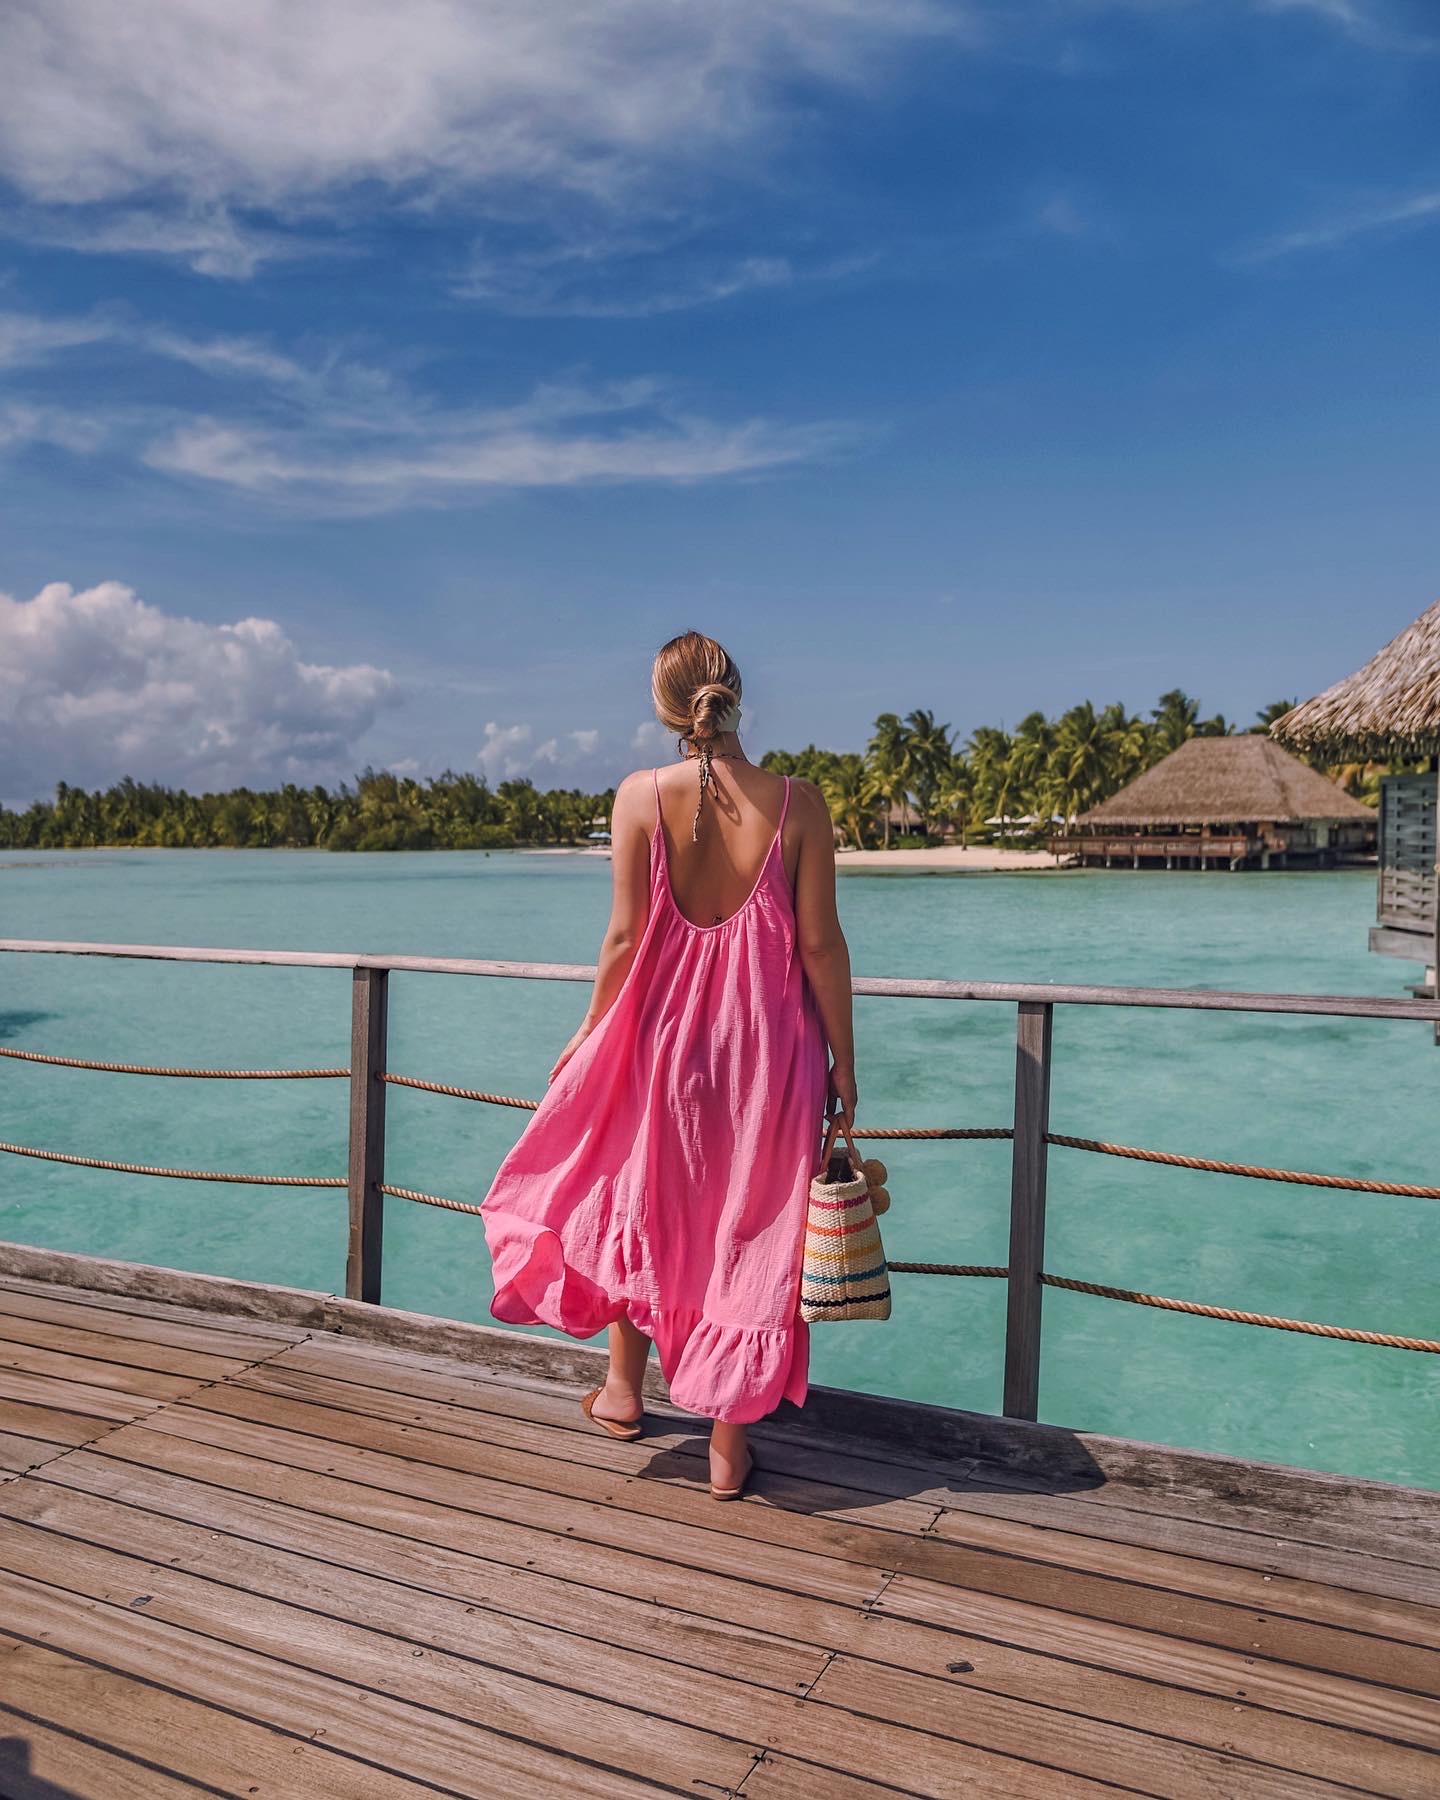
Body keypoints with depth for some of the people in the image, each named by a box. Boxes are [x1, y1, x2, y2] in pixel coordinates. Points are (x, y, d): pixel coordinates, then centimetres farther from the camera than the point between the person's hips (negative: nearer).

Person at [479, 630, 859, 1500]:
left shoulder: (641, 796, -10)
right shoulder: (798, 800, -10)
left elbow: (626, 936, -8)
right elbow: (820, 945, -9)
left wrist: (590, 1033, 6)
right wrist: (843, 1061, 1)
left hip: (664, 1037, 1)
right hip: (767, 1048, 0)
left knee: (637, 1203, 23)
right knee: (749, 1231, 12)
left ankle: (624, 1389, 40)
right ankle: (729, 1446, 23)